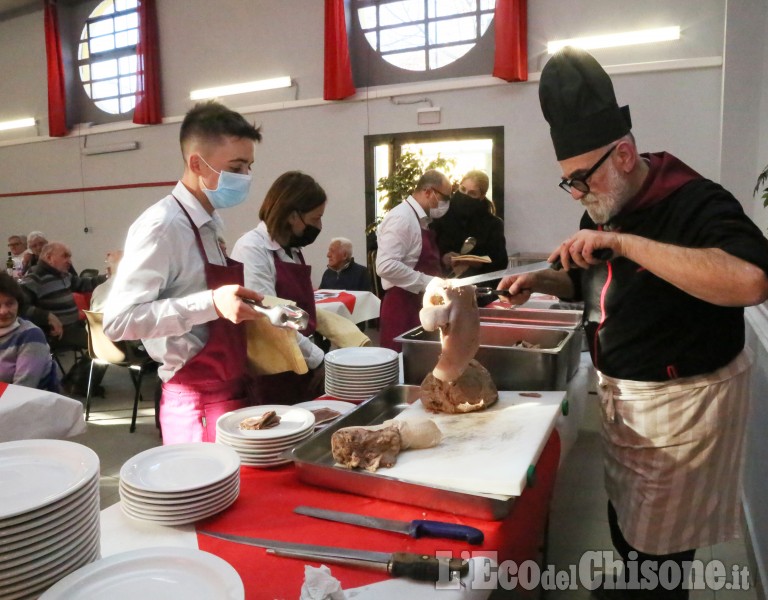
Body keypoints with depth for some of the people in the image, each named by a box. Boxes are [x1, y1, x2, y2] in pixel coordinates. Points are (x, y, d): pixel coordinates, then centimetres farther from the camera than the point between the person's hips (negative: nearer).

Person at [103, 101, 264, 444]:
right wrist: (212, 303, -32)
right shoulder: (162, 227, -17)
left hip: (230, 394, 8)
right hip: (196, 403, -8)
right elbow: (119, 320, -23)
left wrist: (250, 311, 9)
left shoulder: (210, 224, 9)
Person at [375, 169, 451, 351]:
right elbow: (386, 266, -26)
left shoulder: (422, 220, 13)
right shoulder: (401, 218, -16)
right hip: (402, 307, -9)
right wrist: (427, 283, -21)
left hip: (421, 304, 9)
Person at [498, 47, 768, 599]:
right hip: (621, 390, 8)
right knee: (624, 514, 23)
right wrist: (541, 281, -2)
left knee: (658, 539, 7)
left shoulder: (695, 202, -21)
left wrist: (626, 243, -36)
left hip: (683, 399, -8)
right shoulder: (604, 211, 4)